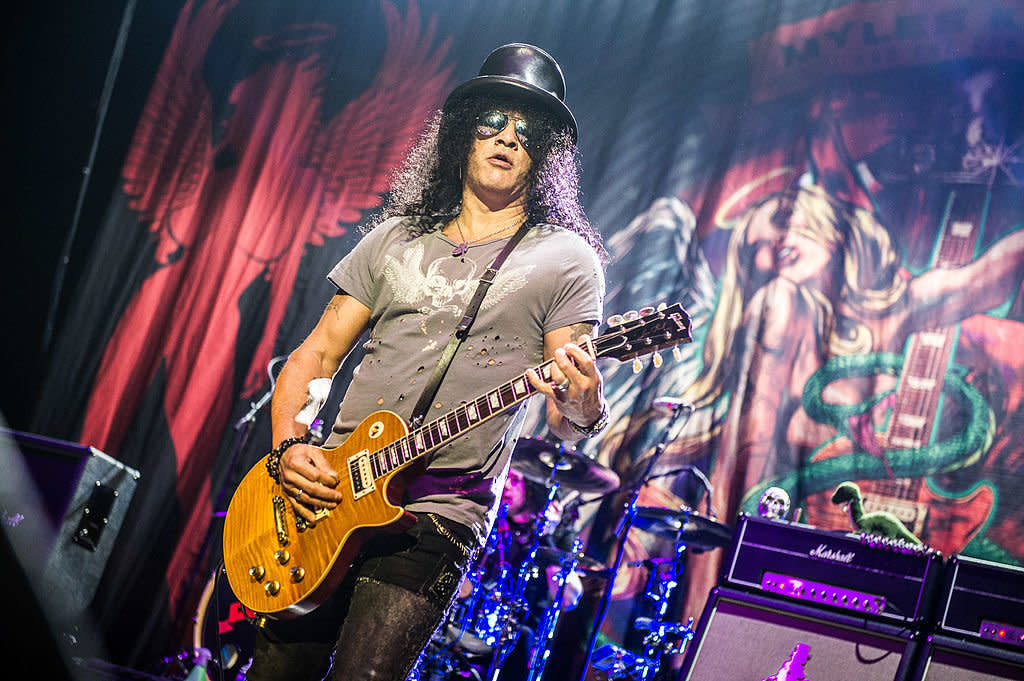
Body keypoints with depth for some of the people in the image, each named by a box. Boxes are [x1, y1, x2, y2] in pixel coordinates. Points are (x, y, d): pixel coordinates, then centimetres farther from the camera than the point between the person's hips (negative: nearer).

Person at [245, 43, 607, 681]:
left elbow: (569, 420, -5)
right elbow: (313, 356, 14)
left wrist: (583, 407, -29)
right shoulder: (397, 237, 15)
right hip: (326, 498, 4)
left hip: (435, 519, -4)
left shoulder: (564, 261, 2)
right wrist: (288, 446, -3)